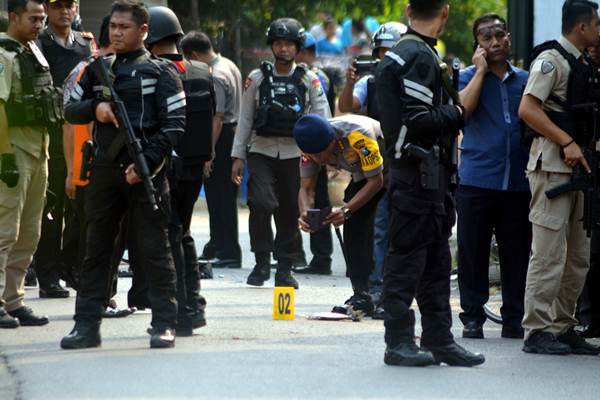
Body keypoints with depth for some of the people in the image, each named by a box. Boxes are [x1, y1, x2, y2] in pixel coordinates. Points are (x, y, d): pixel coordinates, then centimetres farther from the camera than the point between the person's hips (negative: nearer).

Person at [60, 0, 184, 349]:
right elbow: (70, 109, 17)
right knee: (96, 249, 7)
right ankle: (87, 325, 11)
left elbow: (174, 124, -6)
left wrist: (147, 162, -16)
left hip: (145, 170, -5)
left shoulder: (160, 72, -1)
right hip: (105, 169, 5)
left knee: (154, 249, -3)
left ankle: (165, 324, 0)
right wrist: (95, 108, -4)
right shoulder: (98, 70, 15)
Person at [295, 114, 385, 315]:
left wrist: (346, 210, -37)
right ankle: (361, 297, 1)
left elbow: (376, 181, -29)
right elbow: (306, 188, -15)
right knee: (353, 227, -4)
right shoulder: (312, 145, -19)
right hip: (362, 173, 7)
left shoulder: (358, 136, -39)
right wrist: (305, 213, -37)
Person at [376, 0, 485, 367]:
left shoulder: (404, 53, 16)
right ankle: (399, 341, -2)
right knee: (407, 257, -5)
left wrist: (449, 108, 14)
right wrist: (456, 113, -9)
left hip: (430, 175, 10)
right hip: (419, 174, -10)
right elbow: (419, 120, -22)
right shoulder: (421, 58, -15)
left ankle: (439, 339, 17)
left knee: (435, 260, 12)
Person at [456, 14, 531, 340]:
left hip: (517, 181, 3)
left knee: (516, 252, 3)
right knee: (473, 251, 0)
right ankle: (472, 316, 7)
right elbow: (464, 107, -15)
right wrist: (481, 69, -8)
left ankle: (514, 318, 9)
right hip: (476, 178, -2)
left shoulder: (525, 79, 14)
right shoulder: (469, 77, 6)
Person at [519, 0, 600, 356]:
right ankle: (537, 331, -7)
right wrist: (567, 143, -23)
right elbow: (528, 109, -19)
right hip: (551, 165, -10)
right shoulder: (552, 59, -9)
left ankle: (563, 327, 18)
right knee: (550, 253, -10)